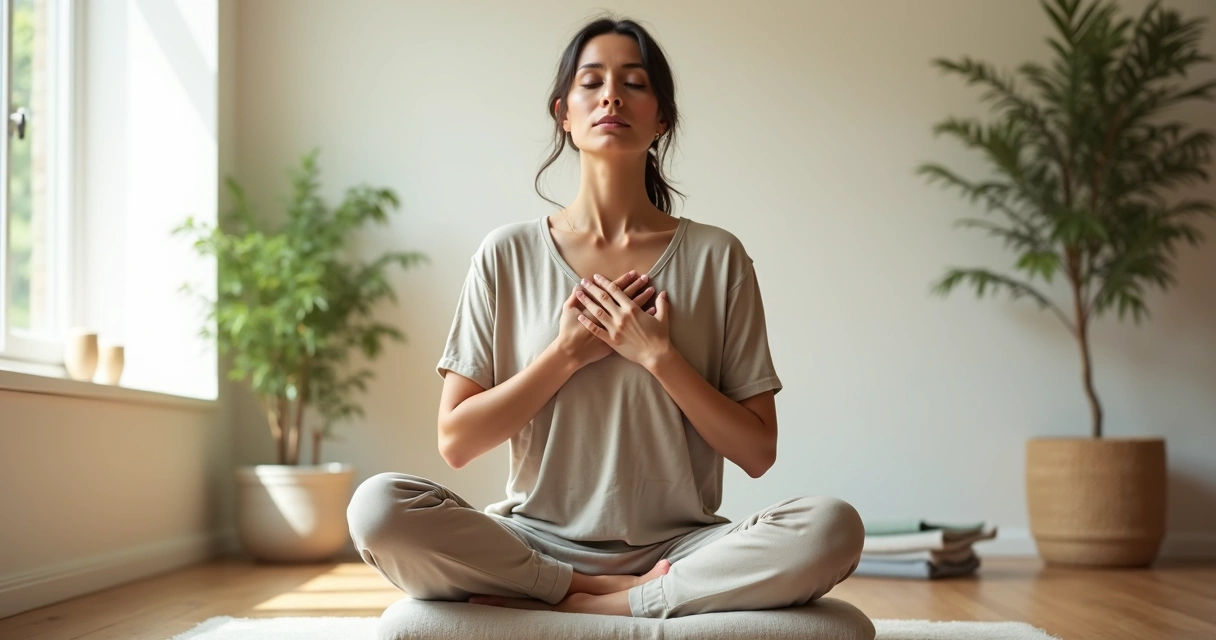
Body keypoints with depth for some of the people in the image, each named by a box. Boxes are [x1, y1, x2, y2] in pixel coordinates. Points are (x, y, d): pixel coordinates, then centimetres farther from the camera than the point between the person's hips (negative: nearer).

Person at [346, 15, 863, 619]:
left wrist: (658, 356, -10)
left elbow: (757, 451, 1)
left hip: (676, 545, 0)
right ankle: (633, 594, -16)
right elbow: (455, 441, 0)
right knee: (377, 507, -28)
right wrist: (566, 353, -9)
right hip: (538, 543, 0)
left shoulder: (716, 256, 3)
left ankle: (568, 606, -19)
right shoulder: (509, 254, 4)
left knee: (833, 527, -29)